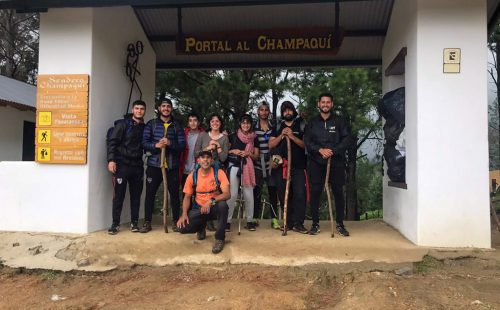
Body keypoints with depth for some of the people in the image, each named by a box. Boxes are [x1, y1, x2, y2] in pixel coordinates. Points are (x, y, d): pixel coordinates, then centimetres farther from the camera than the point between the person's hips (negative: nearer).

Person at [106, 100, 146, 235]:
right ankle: (115, 224, 8)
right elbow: (112, 142, -6)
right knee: (119, 195, -1)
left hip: (137, 166, 4)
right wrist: (111, 160, -16)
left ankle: (134, 222, 17)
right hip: (122, 164, -4)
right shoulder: (123, 124, -1)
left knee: (136, 195, 7)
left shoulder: (145, 127, 12)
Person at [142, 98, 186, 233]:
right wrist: (156, 145, -19)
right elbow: (144, 142, 0)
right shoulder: (151, 124, 7)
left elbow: (182, 145, 0)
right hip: (154, 165, 0)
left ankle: (176, 221, 17)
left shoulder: (177, 126, 7)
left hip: (172, 166, 0)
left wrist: (170, 143, -18)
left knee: (174, 193, 5)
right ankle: (147, 222, 14)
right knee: (150, 193, 3)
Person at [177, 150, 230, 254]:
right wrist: (184, 214, -14)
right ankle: (201, 227, 16)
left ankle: (220, 238, -15)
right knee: (182, 227, -22)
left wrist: (211, 201, -35)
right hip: (199, 209, 2)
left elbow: (227, 194, -20)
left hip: (214, 208, -2)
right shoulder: (192, 175, -4)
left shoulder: (219, 173, -12)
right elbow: (187, 197, 2)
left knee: (223, 205, -37)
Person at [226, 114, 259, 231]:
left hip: (248, 167, 2)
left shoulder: (254, 138, 9)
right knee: (232, 194, -6)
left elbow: (256, 156, 10)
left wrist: (248, 153, -8)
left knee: (249, 194, 0)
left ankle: (250, 221, 10)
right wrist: (233, 151, -9)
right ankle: (228, 221, 2)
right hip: (234, 166, -2)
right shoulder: (233, 136, 4)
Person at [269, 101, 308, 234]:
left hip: (298, 166, -2)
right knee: (285, 195, 7)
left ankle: (298, 223, -6)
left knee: (300, 194, -11)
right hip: (282, 166, 3)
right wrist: (281, 135, -9)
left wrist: (292, 137, -15)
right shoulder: (278, 127, 13)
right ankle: (288, 222, 16)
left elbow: (305, 144, -3)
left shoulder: (301, 126, 6)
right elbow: (271, 145, 5)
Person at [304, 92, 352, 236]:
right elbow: (307, 141, 1)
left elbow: (346, 139, -3)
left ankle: (340, 224, 12)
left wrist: (333, 151, -15)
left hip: (336, 162, -1)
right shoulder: (312, 123, 10)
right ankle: (315, 224, 11)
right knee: (315, 192, 0)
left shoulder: (339, 121, 6)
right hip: (316, 163, 1)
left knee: (338, 193, 2)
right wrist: (320, 150, -16)